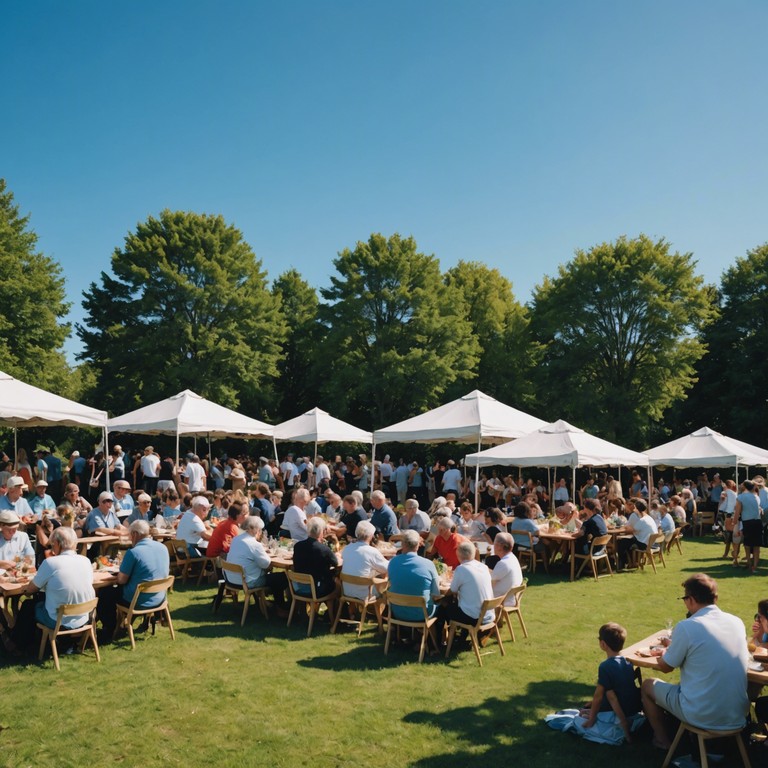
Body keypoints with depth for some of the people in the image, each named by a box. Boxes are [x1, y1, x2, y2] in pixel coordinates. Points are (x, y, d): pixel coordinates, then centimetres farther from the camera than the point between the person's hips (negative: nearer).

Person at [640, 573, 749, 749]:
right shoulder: (737, 622, -2)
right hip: (738, 716, 6)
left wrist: (666, 652, 17)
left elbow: (665, 667, -4)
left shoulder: (686, 627, -19)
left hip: (702, 717, -6)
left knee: (648, 685, 18)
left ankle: (662, 740, 31)